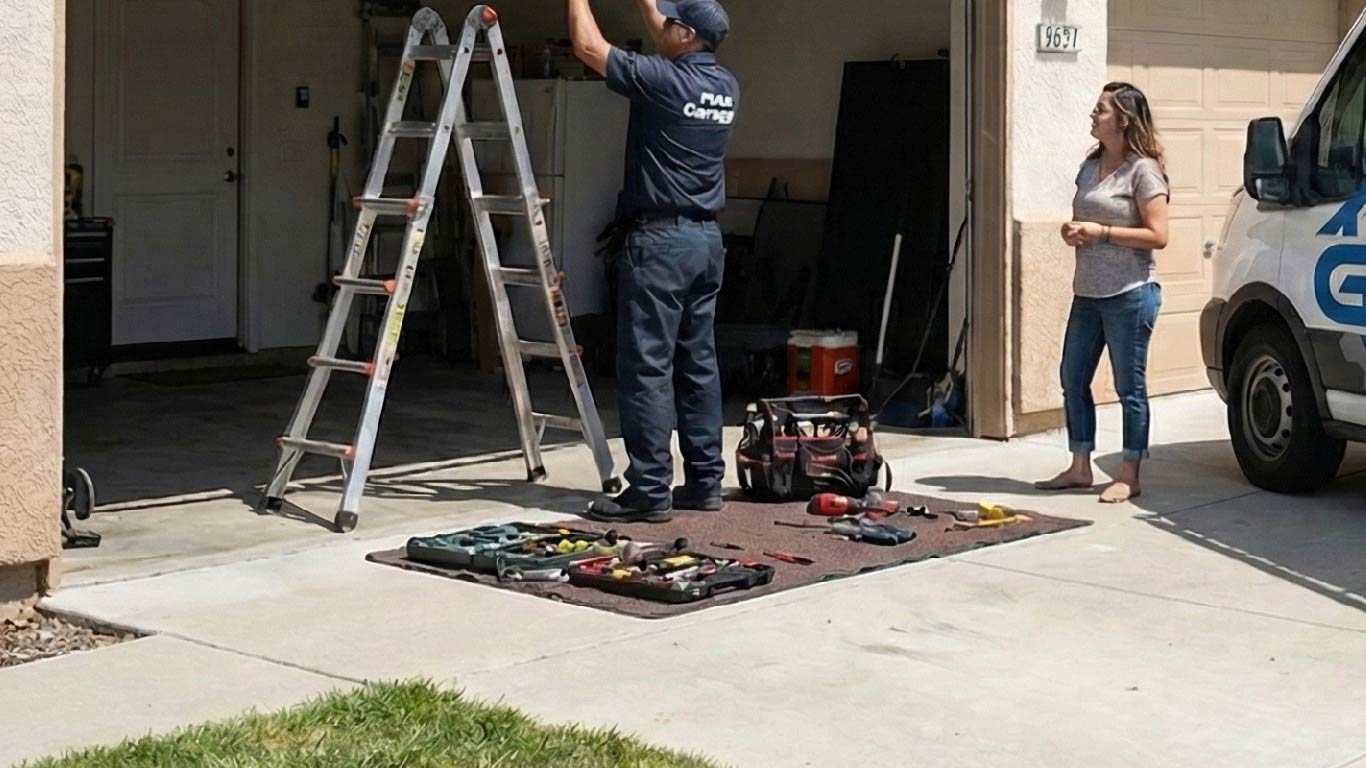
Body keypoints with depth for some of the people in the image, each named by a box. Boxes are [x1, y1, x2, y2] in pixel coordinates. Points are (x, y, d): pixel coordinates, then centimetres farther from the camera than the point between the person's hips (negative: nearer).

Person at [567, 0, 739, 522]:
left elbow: (588, 46, -5)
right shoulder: (726, 88, 9)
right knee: (698, 364, 12)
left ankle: (650, 491, -7)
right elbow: (669, 50, 29)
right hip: (707, 239, 8)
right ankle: (704, 482, 15)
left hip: (661, 239, -8)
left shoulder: (663, 81, -13)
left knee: (647, 367, -6)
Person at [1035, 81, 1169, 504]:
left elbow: (1157, 235, -16)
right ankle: (1080, 468, 22)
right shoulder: (1090, 166, 13)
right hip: (1087, 292, 8)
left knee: (1130, 387, 0)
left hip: (1130, 294, -8)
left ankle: (1129, 477, 7)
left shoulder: (1143, 170, -11)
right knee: (1073, 379, 11)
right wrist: (1072, 232, 2)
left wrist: (1101, 232, -19)